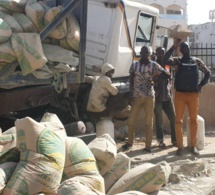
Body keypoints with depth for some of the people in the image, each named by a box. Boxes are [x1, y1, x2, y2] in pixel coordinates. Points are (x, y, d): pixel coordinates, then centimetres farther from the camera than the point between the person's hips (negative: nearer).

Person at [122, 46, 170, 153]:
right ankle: (129, 142, 23)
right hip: (137, 96, 2)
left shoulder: (154, 65, -2)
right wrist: (131, 94, 0)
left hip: (149, 96, -2)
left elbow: (167, 75, -6)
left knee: (149, 122, 1)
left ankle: (148, 145, 9)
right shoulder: (134, 64, 4)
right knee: (131, 120, 4)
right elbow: (131, 80, 6)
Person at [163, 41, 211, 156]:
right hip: (180, 94, -1)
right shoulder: (177, 61, 3)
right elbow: (165, 60, -16)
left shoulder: (197, 61, 9)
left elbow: (207, 73, 18)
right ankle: (180, 146, 6)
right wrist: (173, 47, -14)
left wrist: (201, 85, 6)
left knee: (193, 120, 4)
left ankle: (193, 146, 13)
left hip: (193, 94, 2)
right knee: (178, 121, -2)